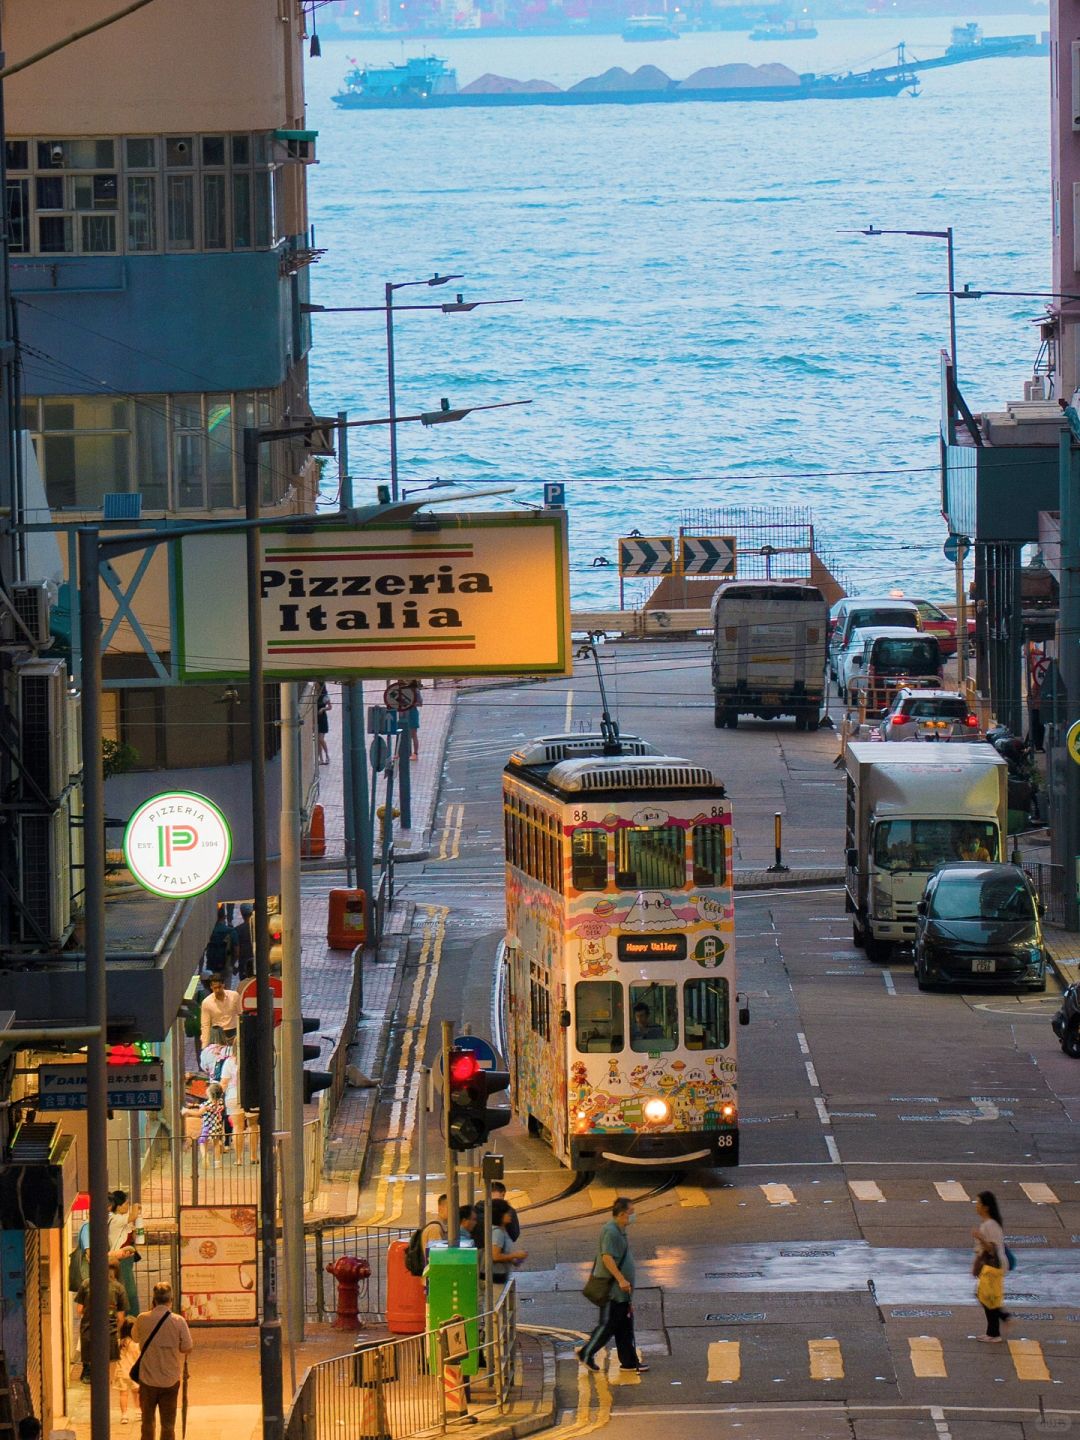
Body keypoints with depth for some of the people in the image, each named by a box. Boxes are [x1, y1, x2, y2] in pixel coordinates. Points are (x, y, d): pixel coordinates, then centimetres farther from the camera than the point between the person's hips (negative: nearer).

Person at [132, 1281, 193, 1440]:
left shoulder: (143, 1319, -8)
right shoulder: (178, 1321, -13)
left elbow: (135, 1338, 11)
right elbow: (187, 1348, -8)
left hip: (148, 1379, 1)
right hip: (171, 1380, -1)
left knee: (147, 1422, 13)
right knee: (168, 1425, 6)